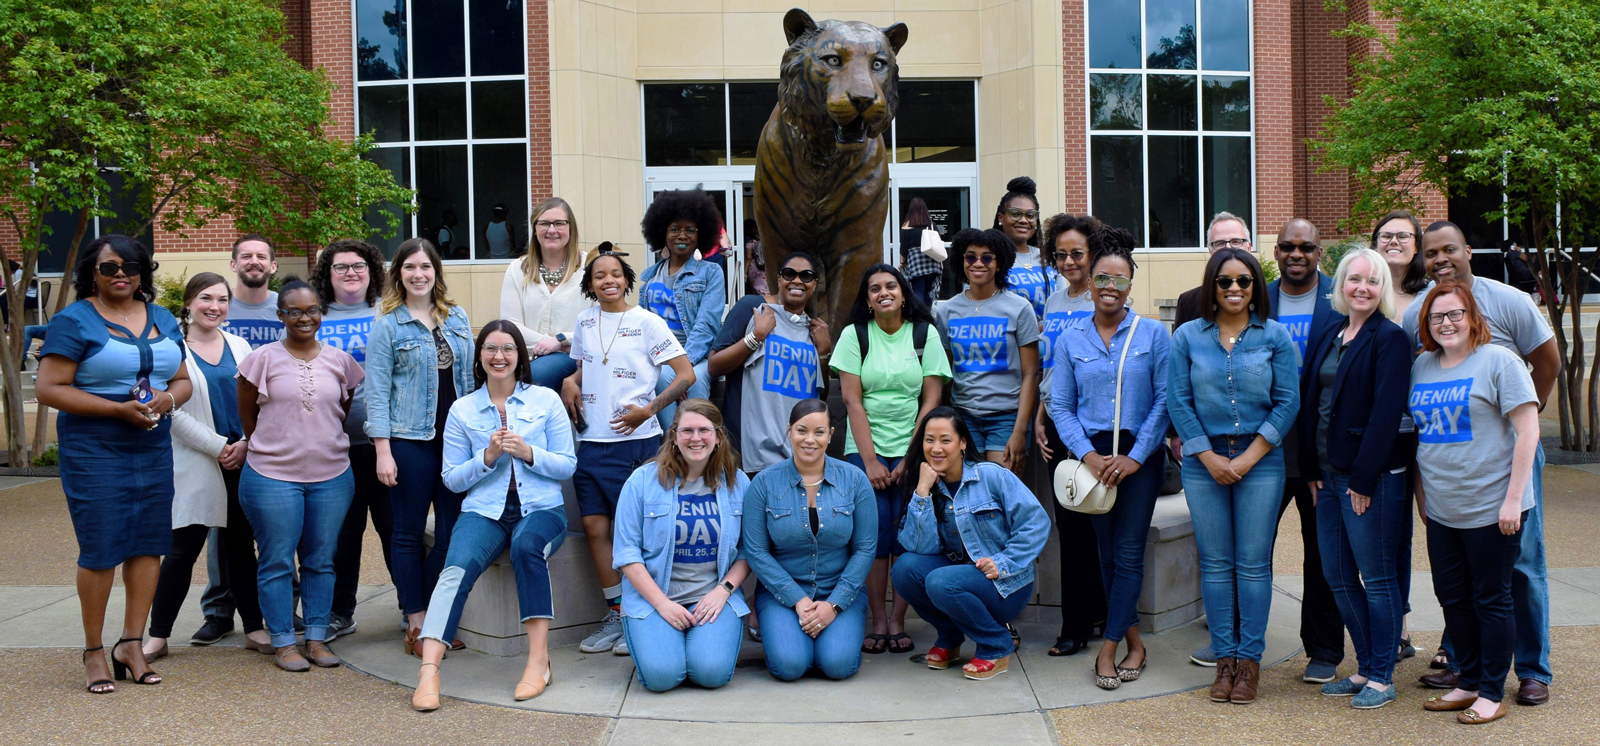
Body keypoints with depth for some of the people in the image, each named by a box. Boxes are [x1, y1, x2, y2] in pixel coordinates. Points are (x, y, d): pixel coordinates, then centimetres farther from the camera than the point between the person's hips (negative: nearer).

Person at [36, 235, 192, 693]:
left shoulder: (163, 320, 13)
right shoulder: (74, 321, -4)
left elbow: (183, 381, 16)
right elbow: (48, 389, -11)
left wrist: (169, 399, -8)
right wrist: (119, 409, -18)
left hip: (154, 449, 5)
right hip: (94, 451, -5)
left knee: (149, 543, 4)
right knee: (101, 549, -4)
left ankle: (132, 645, 14)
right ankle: (93, 652, 10)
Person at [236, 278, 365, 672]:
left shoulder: (339, 360, 6)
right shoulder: (263, 359, -2)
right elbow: (246, 415, 5)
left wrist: (326, 444, 12)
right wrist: (270, 449, 10)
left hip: (332, 476, 3)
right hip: (272, 476, -3)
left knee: (321, 561, 9)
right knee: (277, 561, 2)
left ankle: (317, 639, 18)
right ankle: (283, 643, 12)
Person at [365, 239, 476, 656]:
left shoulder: (457, 318, 10)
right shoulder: (387, 325, -2)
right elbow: (377, 391, -5)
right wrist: (383, 450, -11)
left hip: (457, 436, 4)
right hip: (410, 440, -4)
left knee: (454, 529, 4)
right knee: (408, 533, 3)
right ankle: (417, 624, 12)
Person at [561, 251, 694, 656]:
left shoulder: (646, 322, -3)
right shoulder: (585, 321, 12)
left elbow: (686, 375, -5)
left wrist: (648, 410, -13)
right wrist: (570, 383, 7)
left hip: (634, 440, -5)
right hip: (591, 440, 5)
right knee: (595, 525, 3)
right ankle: (615, 614, 15)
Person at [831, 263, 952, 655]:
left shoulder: (925, 334, 4)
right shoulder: (854, 335, 3)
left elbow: (931, 401, 2)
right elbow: (853, 402, -1)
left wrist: (911, 458, -6)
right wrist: (870, 461, -8)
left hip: (912, 450, 0)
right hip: (865, 449, 0)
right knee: (875, 532, -8)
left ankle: (898, 621, 4)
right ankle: (877, 622, 2)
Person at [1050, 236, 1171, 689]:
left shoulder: (1153, 334, -1)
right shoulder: (1071, 340, 5)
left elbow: (1165, 400, -5)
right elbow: (1061, 406, 4)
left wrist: (1134, 457, -11)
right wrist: (1088, 455, -10)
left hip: (1140, 455, -2)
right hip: (1093, 454, 2)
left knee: (1129, 552, -3)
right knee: (1108, 553, 8)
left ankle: (1109, 648, 0)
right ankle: (1134, 642, 20)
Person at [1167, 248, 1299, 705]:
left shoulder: (1275, 336, 3)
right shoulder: (1188, 337, 5)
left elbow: (1288, 402, -2)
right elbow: (1178, 402, 2)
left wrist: (1248, 457, -8)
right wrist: (1210, 458, -6)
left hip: (1260, 459, -1)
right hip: (1203, 461, 1)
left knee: (1253, 563, 1)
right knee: (1215, 563, 5)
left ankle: (1250, 659, 10)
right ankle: (1224, 658, 13)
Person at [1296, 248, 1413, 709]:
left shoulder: (1390, 339, -9)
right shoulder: (1329, 335, 13)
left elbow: (1386, 411, -15)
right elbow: (1309, 401, 14)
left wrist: (1364, 478, -17)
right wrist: (1312, 470, 8)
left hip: (1372, 477, -7)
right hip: (1328, 475, 8)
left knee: (1377, 578, 2)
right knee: (1336, 577, 11)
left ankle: (1382, 678, 12)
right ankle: (1366, 667, 24)